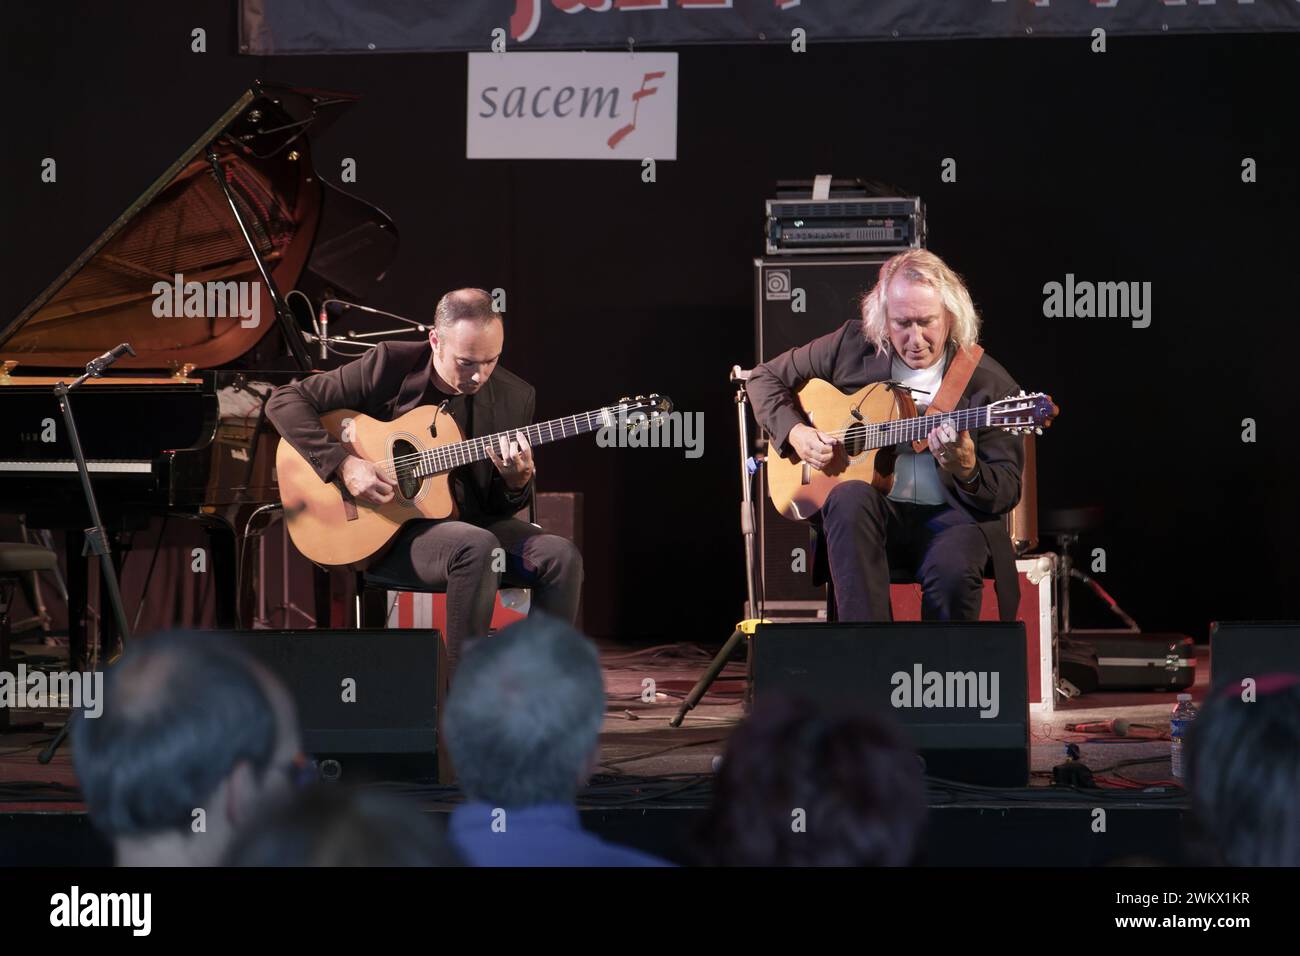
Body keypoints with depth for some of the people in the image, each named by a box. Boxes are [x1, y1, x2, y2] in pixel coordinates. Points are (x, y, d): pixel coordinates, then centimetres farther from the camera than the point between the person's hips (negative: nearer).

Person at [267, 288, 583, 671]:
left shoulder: (515, 396, 1)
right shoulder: (390, 366, -10)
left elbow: (499, 509, 9)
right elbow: (284, 401, -9)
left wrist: (517, 483, -16)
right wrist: (343, 464, -20)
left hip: (472, 520, 4)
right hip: (386, 532, -4)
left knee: (561, 555, -22)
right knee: (477, 546, -35)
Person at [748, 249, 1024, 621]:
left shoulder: (989, 384, -1)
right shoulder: (851, 346, 6)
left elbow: (1007, 492, -3)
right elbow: (766, 378, 18)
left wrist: (965, 471, -26)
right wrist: (794, 433, -1)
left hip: (947, 516, -2)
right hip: (872, 511, 2)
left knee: (954, 570, -36)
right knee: (851, 497, -35)